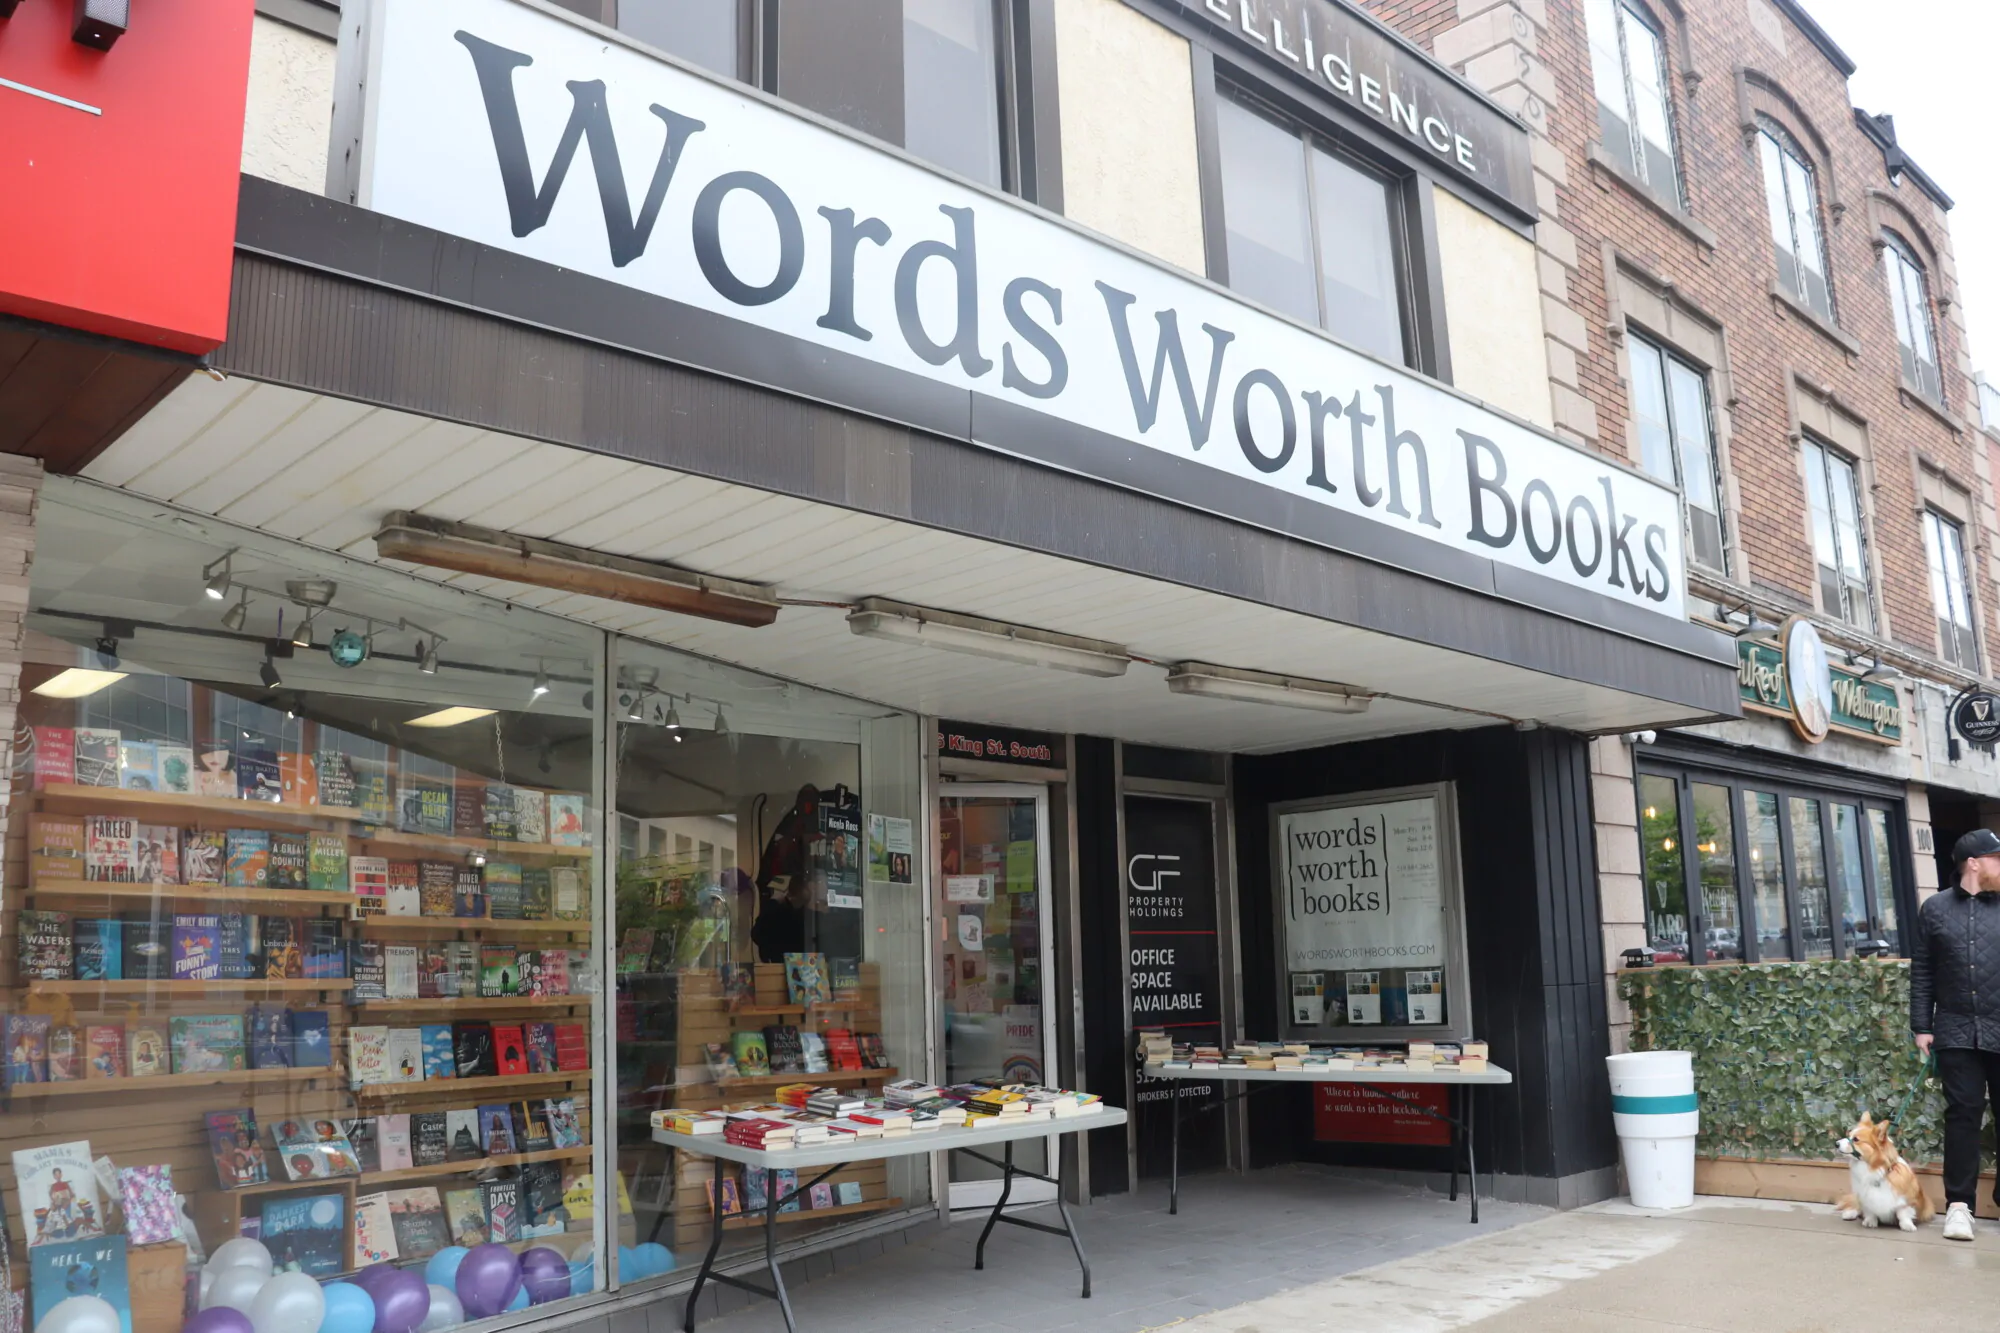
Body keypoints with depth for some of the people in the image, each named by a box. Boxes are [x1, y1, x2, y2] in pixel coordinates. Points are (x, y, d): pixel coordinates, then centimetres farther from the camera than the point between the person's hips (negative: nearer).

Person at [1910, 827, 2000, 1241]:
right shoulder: (1935, 908, 5)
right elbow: (1922, 973, 6)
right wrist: (1921, 1025, 1)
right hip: (1957, 1032, -1)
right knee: (1963, 1113, 1)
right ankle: (1959, 1203, 5)